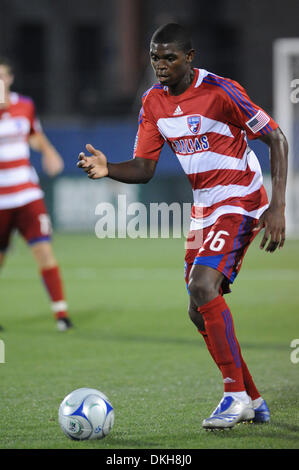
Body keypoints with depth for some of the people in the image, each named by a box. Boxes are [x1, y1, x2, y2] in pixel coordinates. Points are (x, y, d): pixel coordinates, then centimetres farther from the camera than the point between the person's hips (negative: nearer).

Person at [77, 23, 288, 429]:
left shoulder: (219, 92, -18)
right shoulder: (153, 102, 3)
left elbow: (276, 139, -13)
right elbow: (144, 168, 5)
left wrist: (277, 208, -19)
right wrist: (107, 169, -17)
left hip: (239, 203, -8)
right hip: (204, 208, 8)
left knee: (203, 287, -25)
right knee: (200, 311, 7)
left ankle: (236, 394, -17)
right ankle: (253, 402, 20)